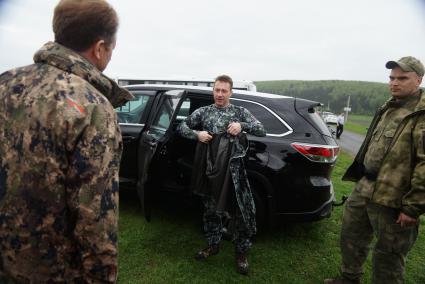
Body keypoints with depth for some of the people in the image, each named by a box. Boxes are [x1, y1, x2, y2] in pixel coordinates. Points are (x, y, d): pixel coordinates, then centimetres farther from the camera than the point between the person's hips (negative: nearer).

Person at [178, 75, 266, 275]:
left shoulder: (240, 112, 6)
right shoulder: (203, 112, 8)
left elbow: (262, 131, 2)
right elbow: (182, 127, 11)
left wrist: (242, 125, -16)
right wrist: (197, 134, -9)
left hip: (234, 170, -1)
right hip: (210, 170, 2)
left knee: (242, 211, 0)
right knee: (212, 209, 15)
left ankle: (241, 252, 21)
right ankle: (213, 245, 35)